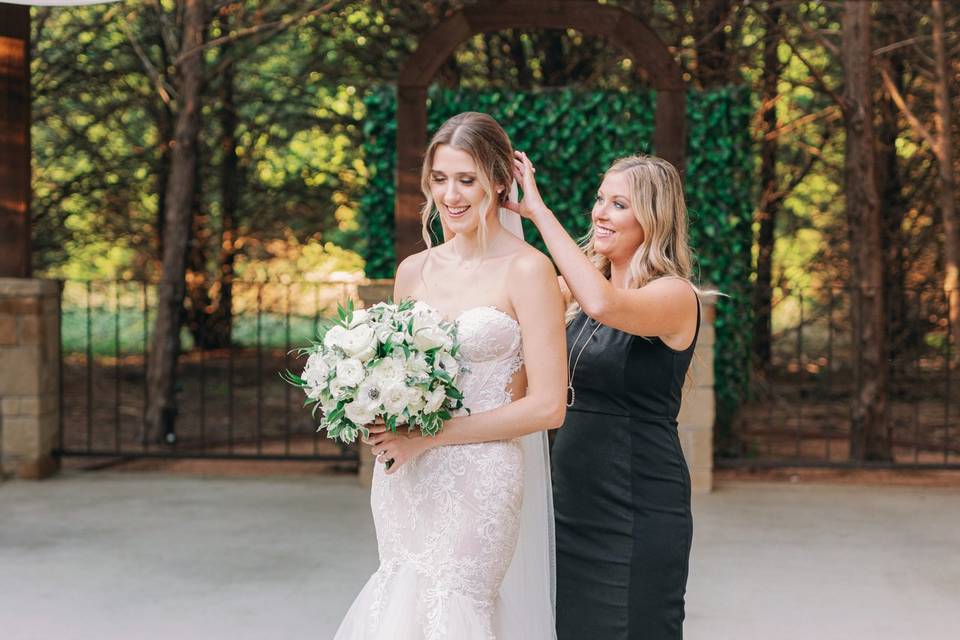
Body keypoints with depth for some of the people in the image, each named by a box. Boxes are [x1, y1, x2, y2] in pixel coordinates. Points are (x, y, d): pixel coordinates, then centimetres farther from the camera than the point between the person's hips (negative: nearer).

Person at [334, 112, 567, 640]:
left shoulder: (527, 270, -8)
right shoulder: (413, 270, 9)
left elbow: (547, 406, -11)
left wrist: (429, 436, -12)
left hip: (478, 480, -5)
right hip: (403, 480, 5)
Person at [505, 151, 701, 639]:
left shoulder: (675, 296, -13)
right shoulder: (575, 291, 10)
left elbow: (605, 304, -31)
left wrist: (538, 211, -25)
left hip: (638, 508, -7)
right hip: (571, 503, 7)